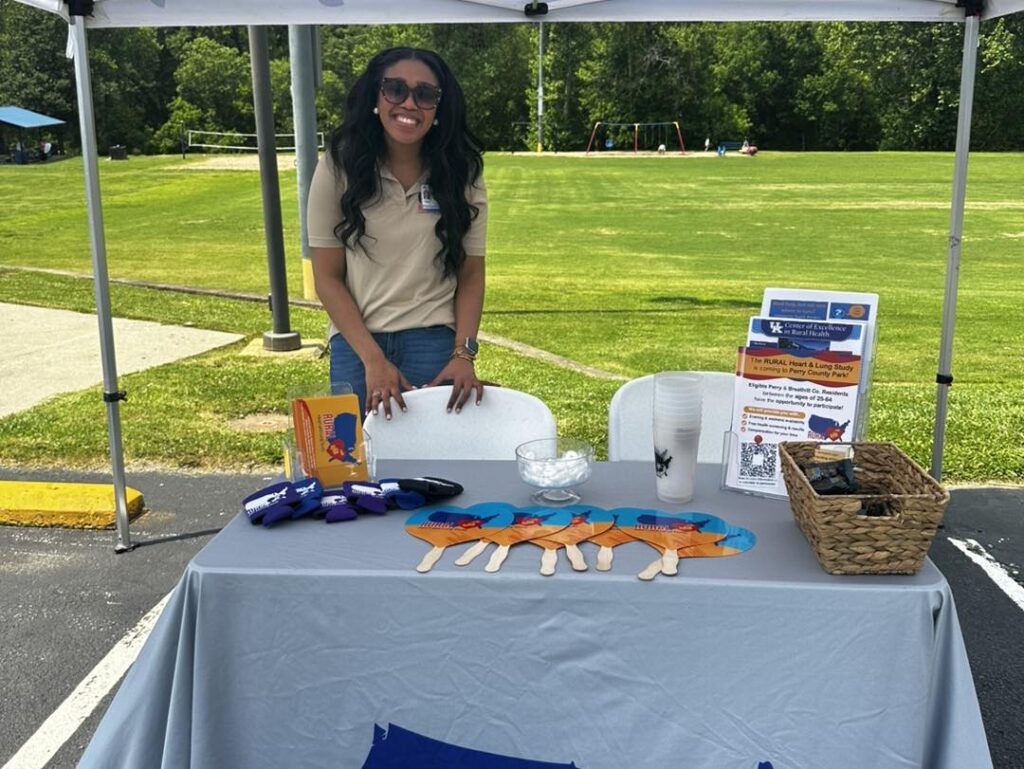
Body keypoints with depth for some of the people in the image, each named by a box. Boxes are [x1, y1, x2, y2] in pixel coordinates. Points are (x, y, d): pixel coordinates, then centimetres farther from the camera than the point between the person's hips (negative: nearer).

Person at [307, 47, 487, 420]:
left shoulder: (461, 175, 1)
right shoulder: (339, 167, -3)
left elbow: (471, 276, 3)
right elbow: (327, 277, -3)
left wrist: (463, 354, -11)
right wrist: (372, 358, -12)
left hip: (434, 341, 1)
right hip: (355, 342, 0)